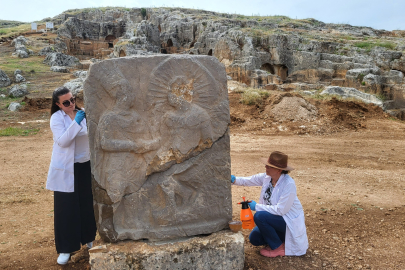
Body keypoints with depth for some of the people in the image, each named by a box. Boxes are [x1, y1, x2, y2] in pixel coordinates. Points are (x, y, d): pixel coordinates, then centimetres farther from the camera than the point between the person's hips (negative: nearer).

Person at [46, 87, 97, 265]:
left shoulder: (83, 113, 1)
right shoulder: (57, 118, -9)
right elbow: (62, 141, -22)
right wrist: (76, 122, -28)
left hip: (85, 166, 3)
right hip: (65, 169, -3)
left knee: (87, 204, 13)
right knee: (66, 208, 2)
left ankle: (88, 238, 33)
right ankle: (65, 248, 15)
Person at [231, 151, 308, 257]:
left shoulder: (289, 184, -27)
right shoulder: (266, 177, -5)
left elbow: (280, 210, -28)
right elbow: (248, 180, 3)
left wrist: (257, 206, -22)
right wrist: (234, 180, -19)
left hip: (289, 221, -8)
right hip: (275, 217, 8)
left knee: (259, 216, -27)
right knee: (254, 238, -2)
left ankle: (278, 247, -8)